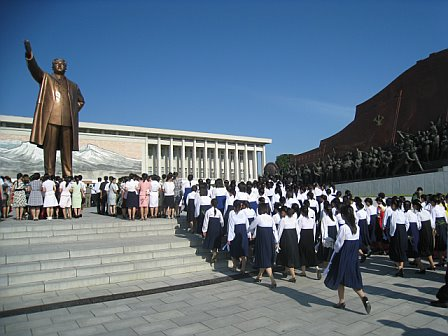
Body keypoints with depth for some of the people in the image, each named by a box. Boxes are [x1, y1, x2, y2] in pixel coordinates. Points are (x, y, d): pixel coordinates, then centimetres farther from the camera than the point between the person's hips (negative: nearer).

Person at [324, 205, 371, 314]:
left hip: (344, 257, -6)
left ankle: (342, 302, 22)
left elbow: (338, 244, -13)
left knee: (340, 279, 12)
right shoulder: (357, 227, 0)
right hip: (354, 256, 6)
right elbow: (357, 243, 6)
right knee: (354, 280, 13)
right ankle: (364, 297, -5)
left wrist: (336, 251, 6)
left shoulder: (343, 228, -19)